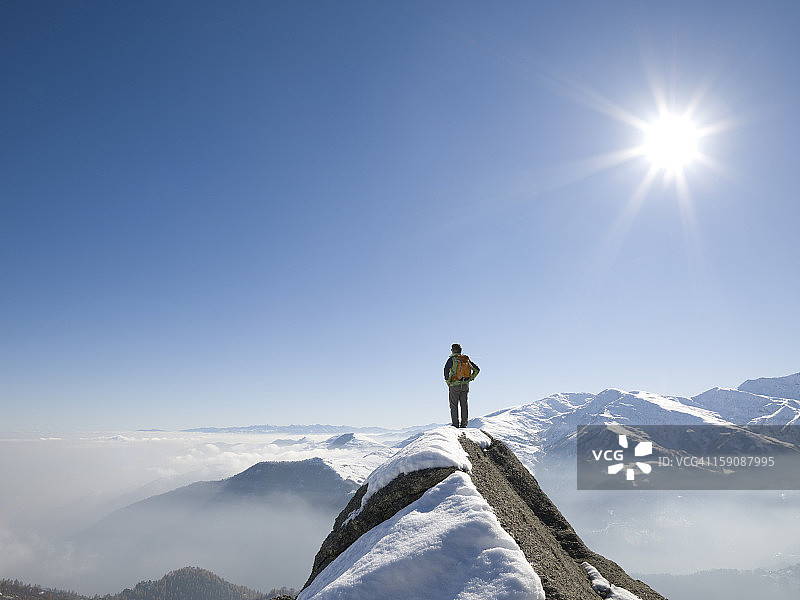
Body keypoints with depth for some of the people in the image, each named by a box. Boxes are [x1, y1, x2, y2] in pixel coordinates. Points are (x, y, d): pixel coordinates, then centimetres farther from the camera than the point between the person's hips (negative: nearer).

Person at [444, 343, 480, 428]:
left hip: (455, 385, -4)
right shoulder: (466, 359, 10)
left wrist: (447, 381, -11)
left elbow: (446, 370, -22)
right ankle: (464, 424, 8)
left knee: (454, 405, 3)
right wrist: (470, 379, 12)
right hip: (465, 385, 5)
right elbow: (477, 369, 11)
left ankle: (455, 424, 0)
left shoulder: (452, 359, -6)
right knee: (464, 404, 9)